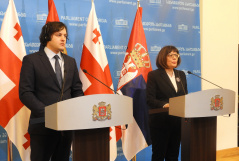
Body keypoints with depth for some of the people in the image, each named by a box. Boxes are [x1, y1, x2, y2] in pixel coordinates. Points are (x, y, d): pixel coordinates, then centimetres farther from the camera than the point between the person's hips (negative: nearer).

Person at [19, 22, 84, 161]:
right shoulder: (31, 60, -1)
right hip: (43, 125, -5)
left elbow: (77, 90, 14)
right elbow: (25, 93, -8)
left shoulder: (71, 62, 15)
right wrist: (46, 112, -19)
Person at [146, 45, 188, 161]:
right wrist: (164, 105, -29)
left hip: (178, 122, 5)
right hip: (160, 122, -5)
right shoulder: (154, 75, -4)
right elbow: (150, 99, -12)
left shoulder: (181, 75, 14)